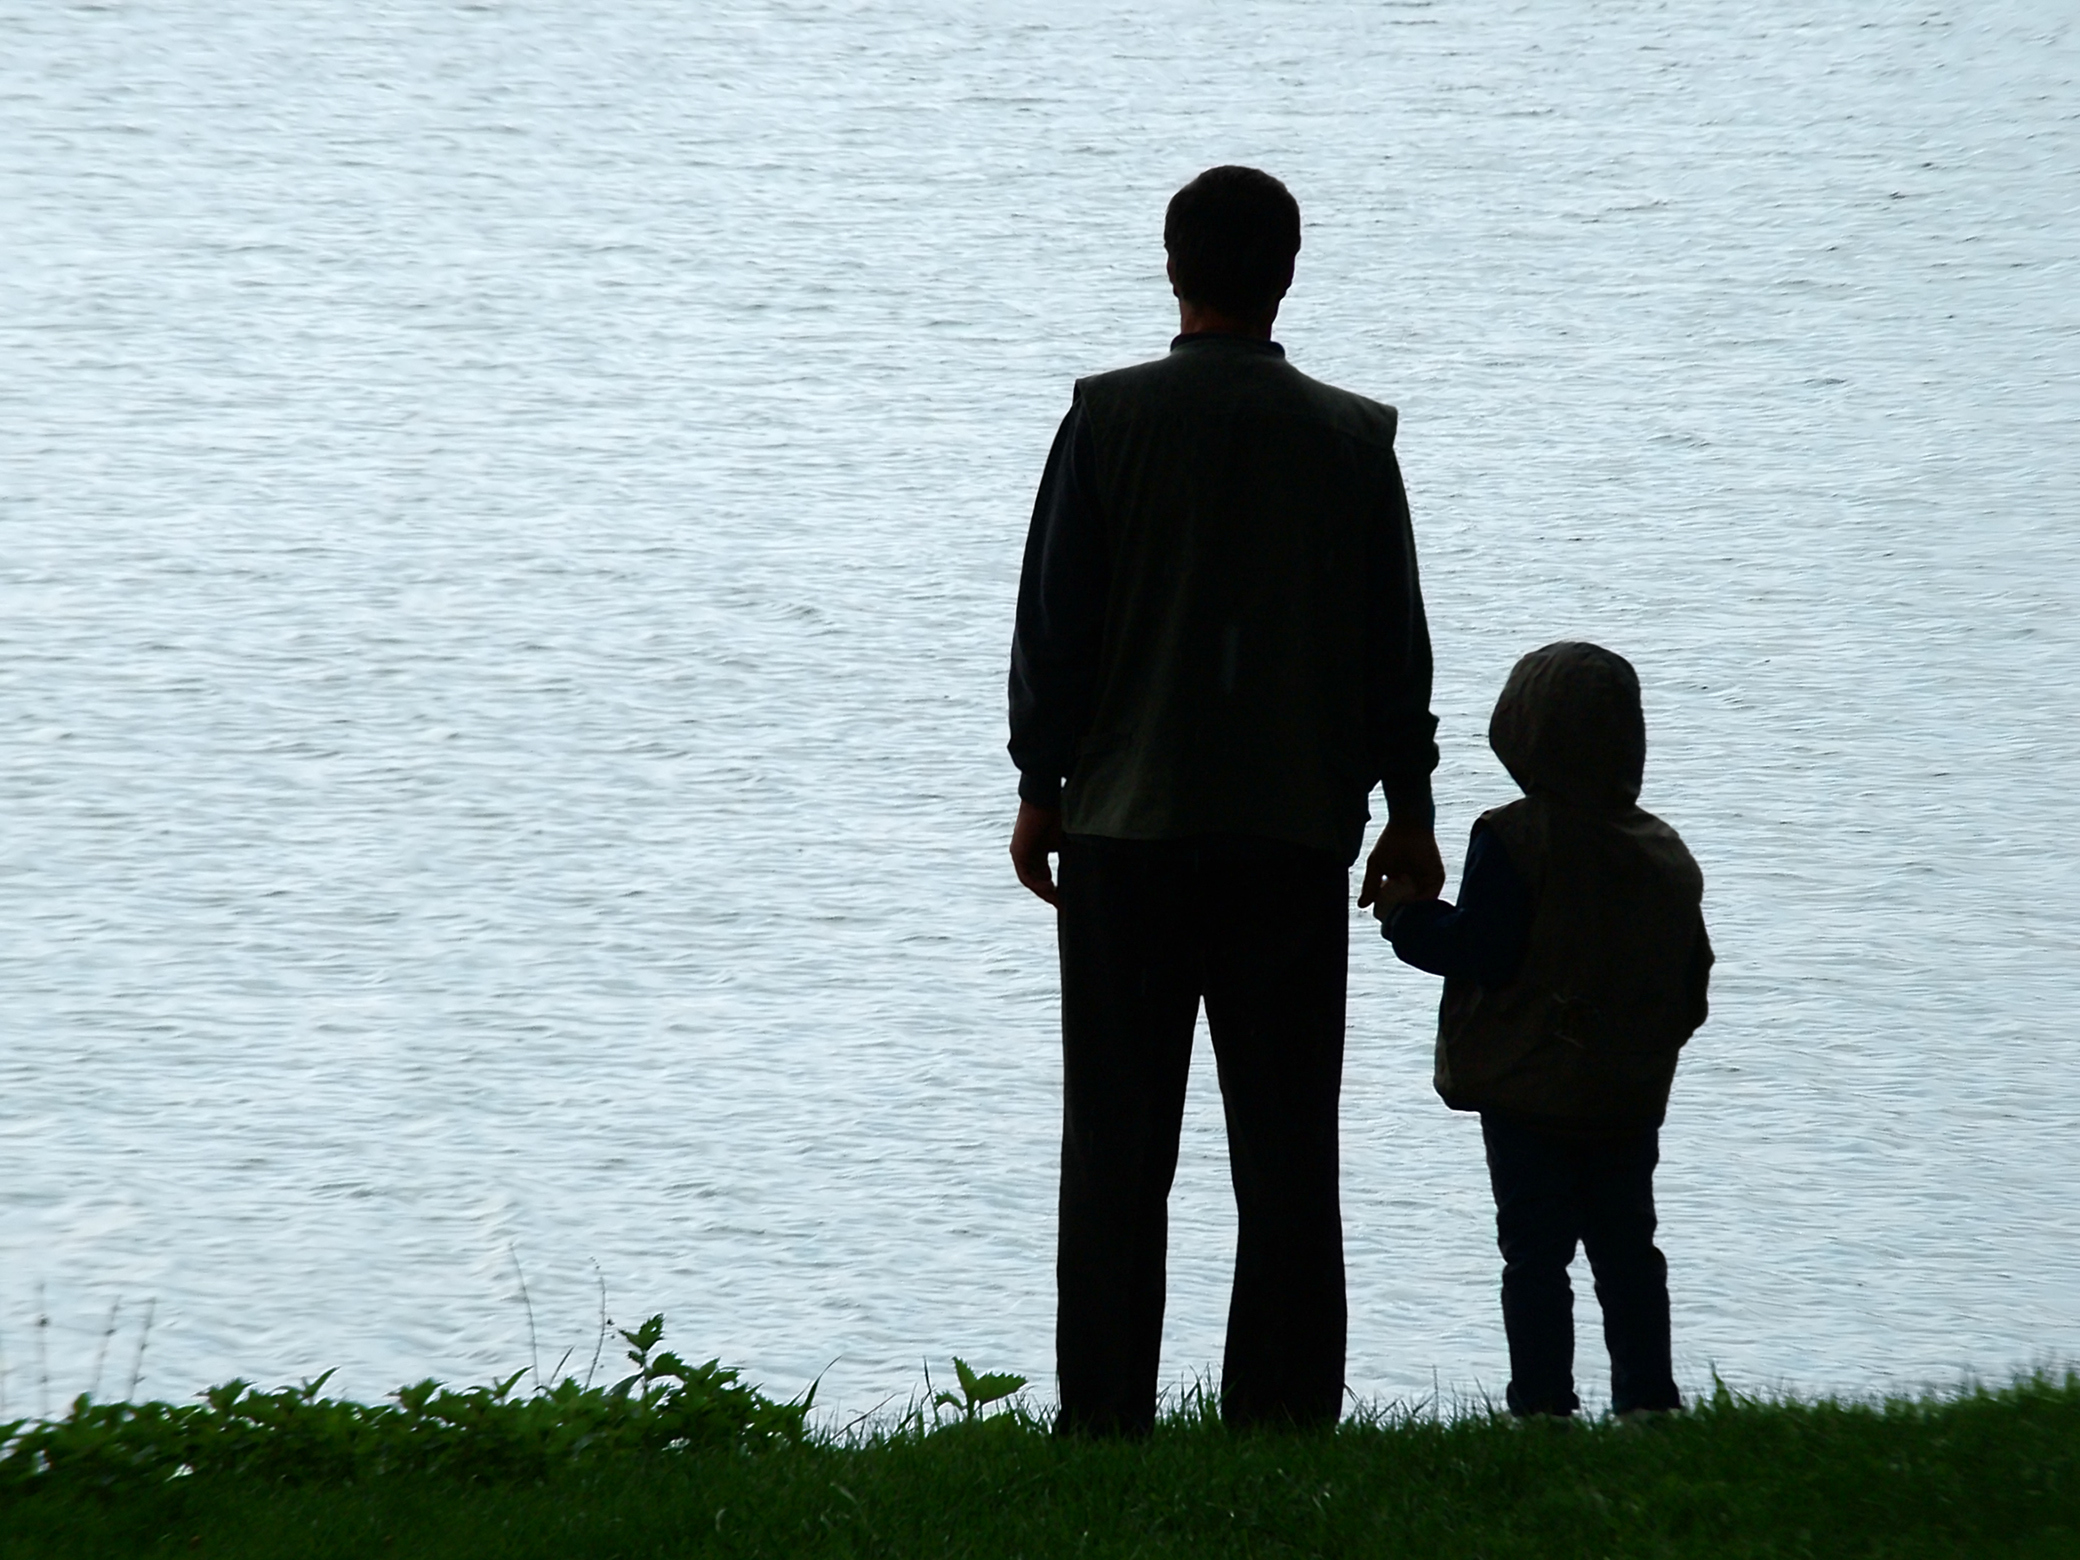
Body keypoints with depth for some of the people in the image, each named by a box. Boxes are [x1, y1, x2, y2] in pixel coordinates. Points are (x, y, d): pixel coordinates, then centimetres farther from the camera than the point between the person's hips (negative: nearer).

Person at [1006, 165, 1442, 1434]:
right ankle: (1282, 1411, 3)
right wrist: (1409, 808, 13)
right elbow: (1396, 640, 5)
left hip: (1128, 820, -1)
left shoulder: (1111, 417, -3)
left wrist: (1042, 784, 6)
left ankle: (1107, 1412, 0)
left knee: (1119, 1139, 3)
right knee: (1287, 1140, 5)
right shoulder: (1351, 438, 2)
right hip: (1297, 824, 1)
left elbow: (1054, 617, -2)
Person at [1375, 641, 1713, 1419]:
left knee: (1535, 1255, -2)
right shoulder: (1664, 852, 7)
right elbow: (1692, 982, 10)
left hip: (1527, 1093, -5)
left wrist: (1407, 916, -1)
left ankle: (1543, 1402, -4)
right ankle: (1648, 1397, 14)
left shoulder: (1512, 839, -13)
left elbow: (1481, 953, -16)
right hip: (1632, 1098, 5)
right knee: (1627, 1248, 13)